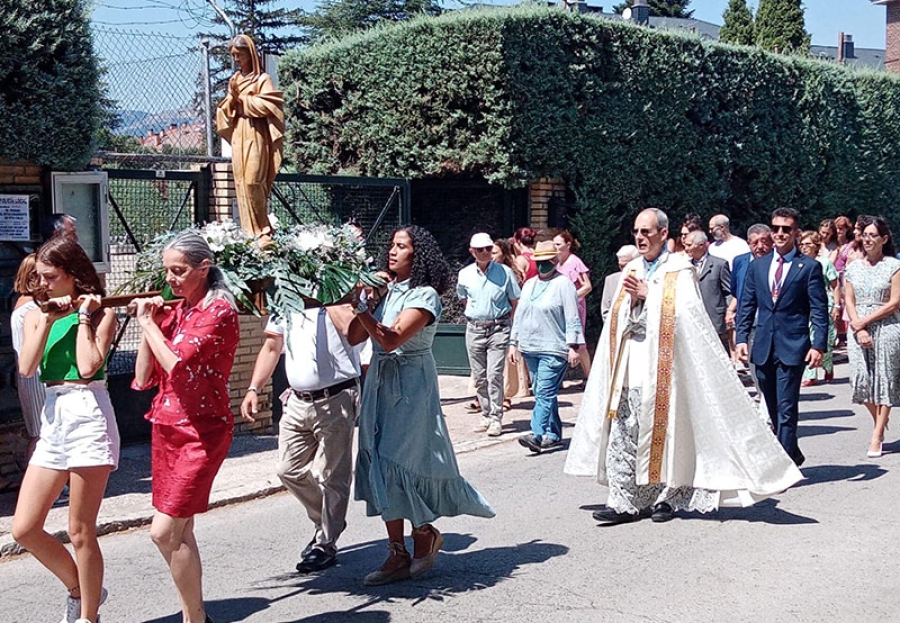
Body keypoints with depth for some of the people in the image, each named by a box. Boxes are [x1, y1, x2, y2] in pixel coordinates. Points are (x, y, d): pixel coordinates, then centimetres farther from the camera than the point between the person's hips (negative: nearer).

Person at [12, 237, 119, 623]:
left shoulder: (101, 314, 0)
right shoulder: (37, 316, 13)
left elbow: (88, 366, -17)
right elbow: (26, 368, -3)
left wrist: (83, 316, -7)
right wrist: (48, 320, -6)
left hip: (88, 415, -6)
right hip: (52, 418, 6)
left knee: (80, 531, -1)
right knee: (23, 529, 3)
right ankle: (80, 589, 25)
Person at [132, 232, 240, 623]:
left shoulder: (219, 311, -11)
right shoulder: (173, 311, 10)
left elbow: (176, 363, -24)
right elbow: (144, 378, 7)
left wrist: (148, 323, -10)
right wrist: (148, 326, -2)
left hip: (201, 432, -8)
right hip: (166, 427, 8)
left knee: (165, 532, -12)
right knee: (179, 532, 11)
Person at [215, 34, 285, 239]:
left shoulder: (262, 79, -2)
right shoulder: (234, 80, 16)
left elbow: (266, 106, -14)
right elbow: (226, 110, 14)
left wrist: (242, 99, -8)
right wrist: (232, 97, -6)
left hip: (255, 135, -6)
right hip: (238, 136, 6)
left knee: (253, 181, -14)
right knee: (241, 182, 2)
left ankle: (263, 229, -5)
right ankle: (250, 230, 4)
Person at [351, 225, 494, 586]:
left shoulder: (424, 295, -9)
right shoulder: (385, 291, 11)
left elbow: (391, 339, -20)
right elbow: (352, 335, 6)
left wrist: (361, 307, -20)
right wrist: (363, 301, -4)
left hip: (411, 385, -7)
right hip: (379, 382, 7)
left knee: (395, 463, -9)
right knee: (380, 463, 4)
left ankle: (424, 533, 16)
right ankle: (398, 553, 11)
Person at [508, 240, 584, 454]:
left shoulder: (563, 284, -4)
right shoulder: (529, 285, 16)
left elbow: (572, 318, -8)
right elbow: (519, 315, 20)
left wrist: (573, 346, -13)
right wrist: (513, 342, 16)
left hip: (554, 349, -7)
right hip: (530, 348, 7)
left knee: (545, 393, -13)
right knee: (542, 393, 10)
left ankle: (538, 434, -19)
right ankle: (554, 435, 16)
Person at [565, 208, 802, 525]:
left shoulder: (679, 271, 0)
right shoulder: (631, 271, 16)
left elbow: (683, 314, -13)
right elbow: (621, 321, 11)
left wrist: (647, 294, -11)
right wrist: (633, 300, -7)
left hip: (662, 369, -5)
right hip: (628, 369, 5)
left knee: (664, 433, 0)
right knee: (621, 436, -2)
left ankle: (665, 497, 13)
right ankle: (623, 502, 0)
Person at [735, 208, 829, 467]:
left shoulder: (810, 267, 0)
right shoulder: (757, 266, 12)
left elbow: (819, 310, -4)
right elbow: (746, 306, 12)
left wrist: (818, 345, -13)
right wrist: (741, 338, 1)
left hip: (793, 347, -5)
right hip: (763, 348, 5)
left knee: (786, 408, -8)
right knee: (774, 409, 13)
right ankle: (792, 454, 30)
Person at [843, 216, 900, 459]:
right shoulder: (853, 268, 10)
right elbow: (849, 302, 6)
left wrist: (864, 321, -11)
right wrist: (858, 328, -9)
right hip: (858, 329, 3)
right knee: (861, 379, -4)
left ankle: (877, 436, 3)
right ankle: (879, 421, 23)